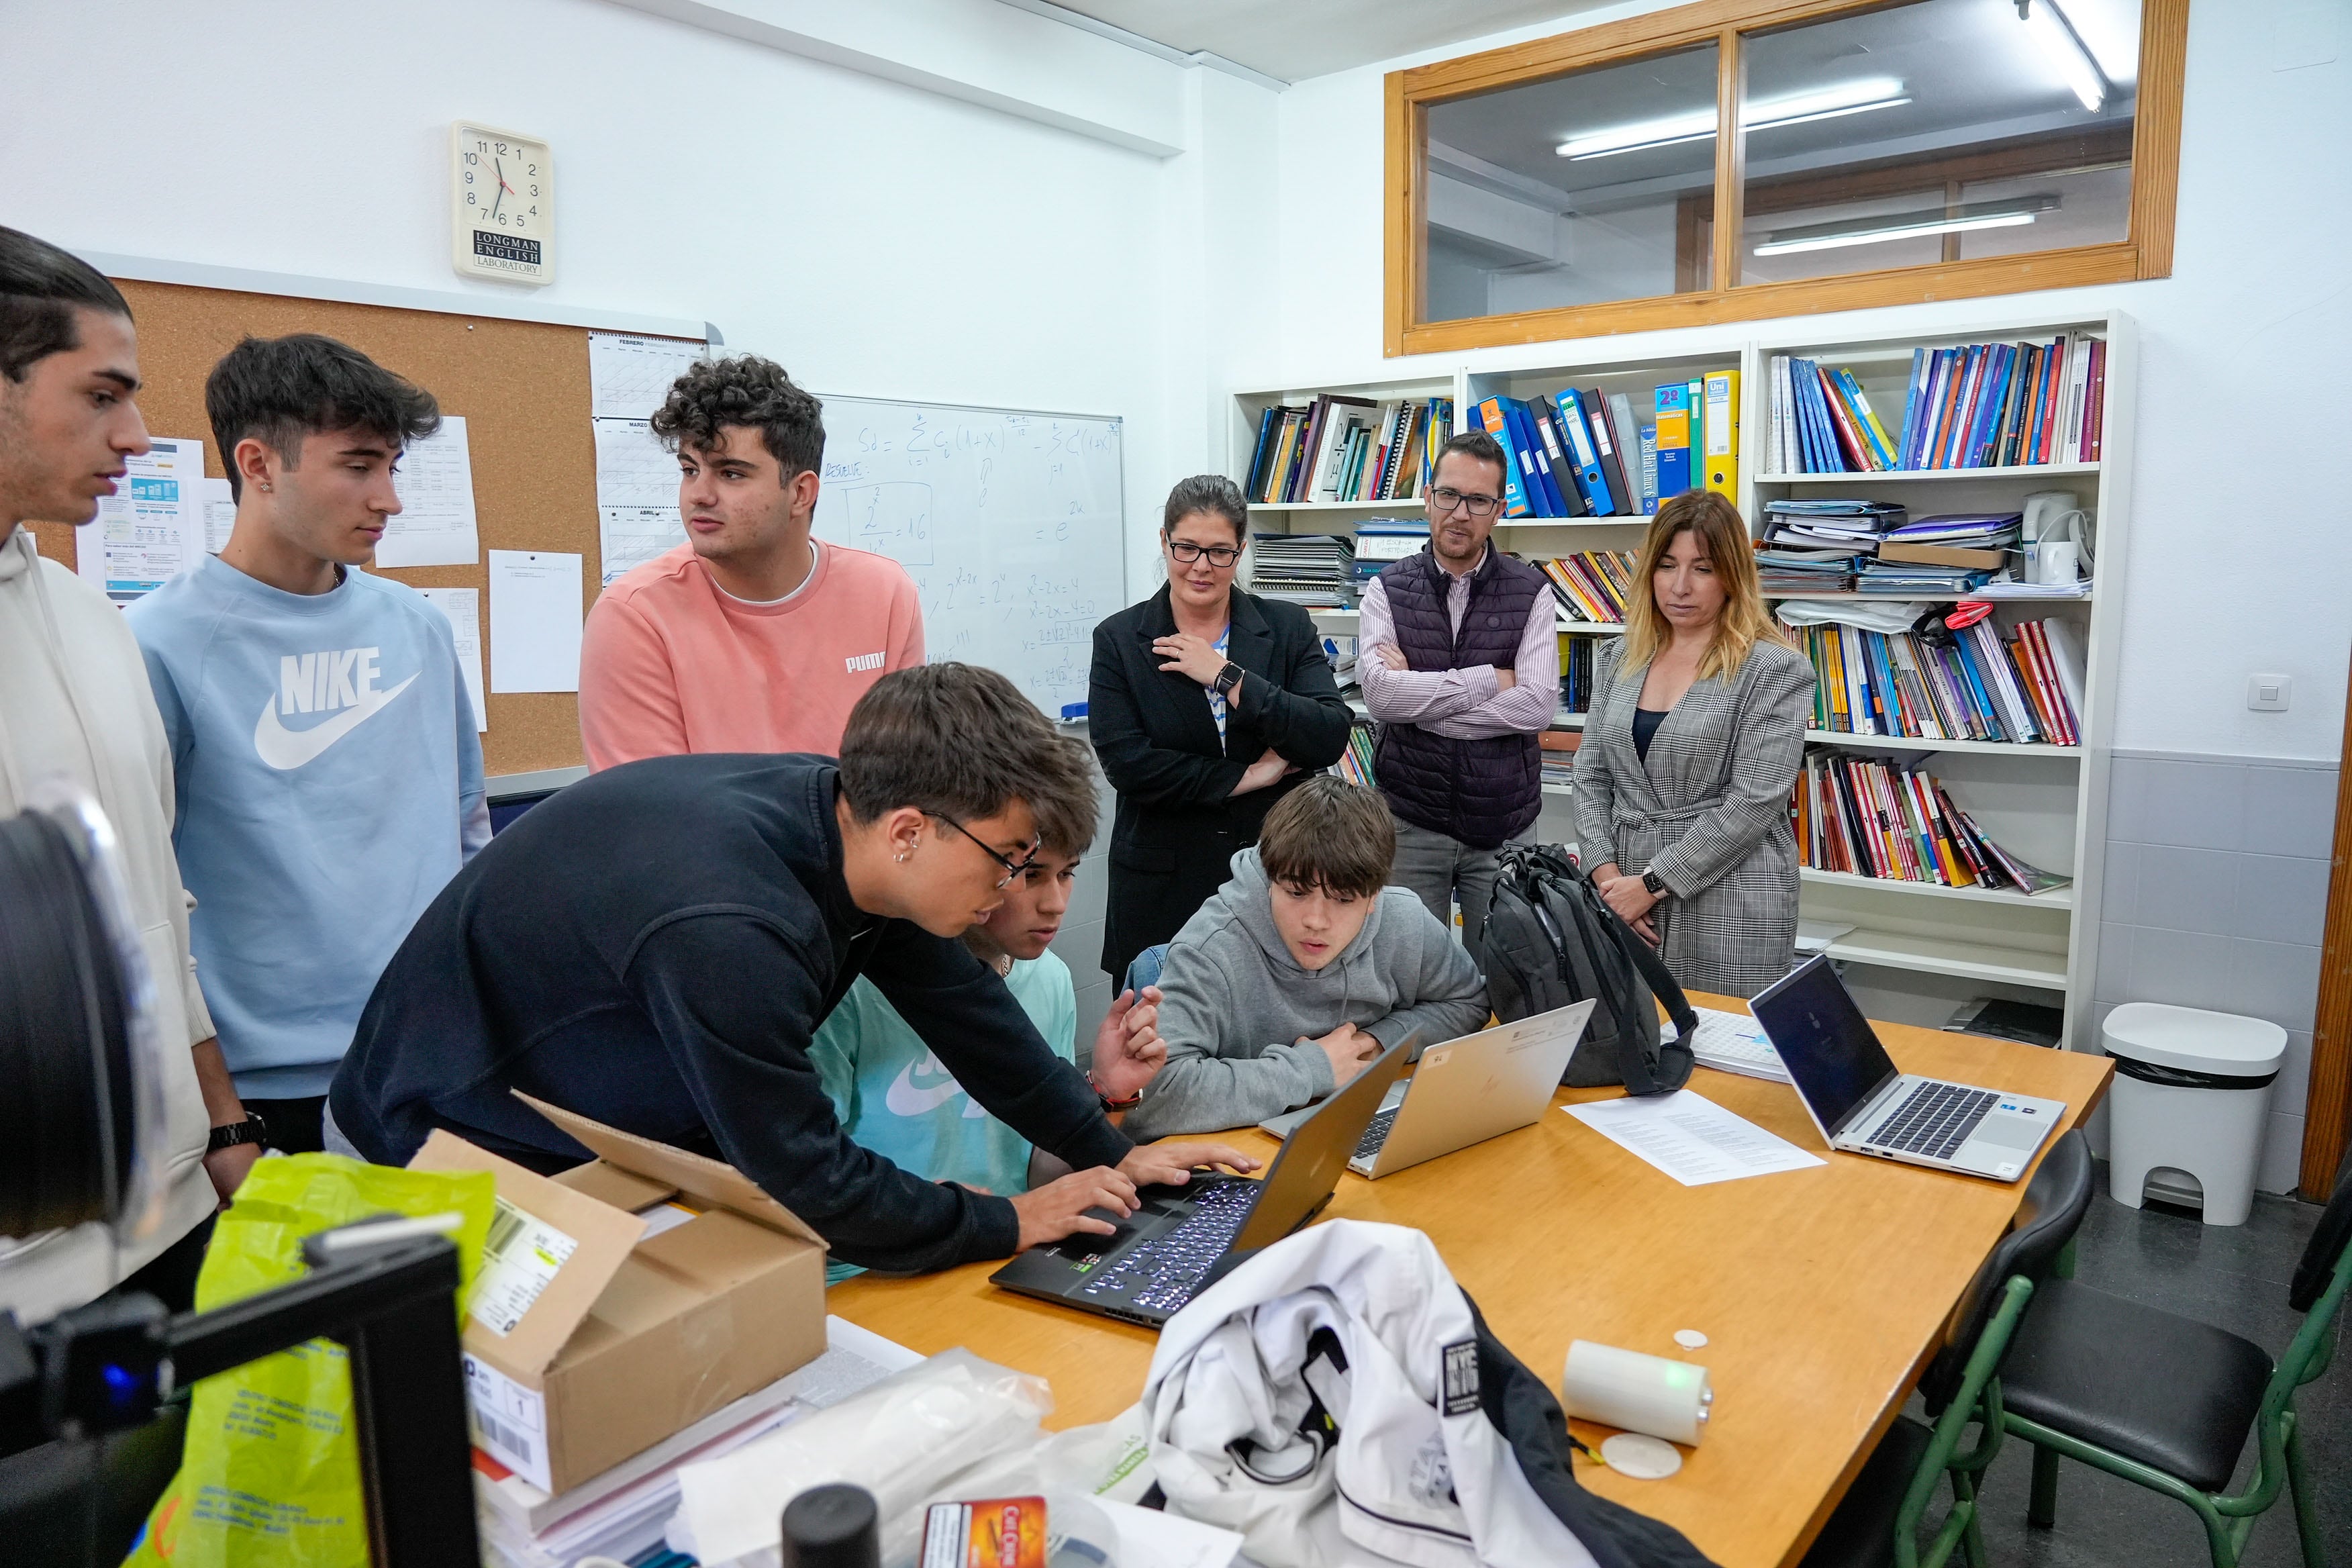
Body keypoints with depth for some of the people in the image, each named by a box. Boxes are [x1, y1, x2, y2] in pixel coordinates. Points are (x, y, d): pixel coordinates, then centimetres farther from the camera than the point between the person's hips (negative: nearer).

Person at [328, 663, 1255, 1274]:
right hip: (440, 1170, -7)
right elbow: (812, 1190, -30)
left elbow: (968, 1012, 0)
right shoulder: (726, 933, -40)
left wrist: (1112, 1154, 3)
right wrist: (1010, 1223, -17)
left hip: (612, 1137, 8)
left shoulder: (852, 819, -13)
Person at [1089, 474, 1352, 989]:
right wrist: (1248, 777, -9)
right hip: (1164, 885, -1)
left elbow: (1331, 738, -9)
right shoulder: (1119, 640, 1)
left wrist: (1226, 677, -14)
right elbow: (1125, 762, -11)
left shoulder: (1288, 628, 4)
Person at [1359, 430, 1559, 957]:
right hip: (1410, 820, 0)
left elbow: (1537, 705, -15)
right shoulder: (1387, 590, 0)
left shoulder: (1531, 593, -2)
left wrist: (1419, 697, -15)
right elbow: (1379, 694, -16)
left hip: (1503, 825, 0)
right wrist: (1491, 679, -15)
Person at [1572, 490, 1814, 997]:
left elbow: (1753, 802, -14)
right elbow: (1591, 776, 8)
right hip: (1625, 893, 5)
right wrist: (1606, 873, -7)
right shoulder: (1619, 661, 9)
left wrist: (1653, 883, -15)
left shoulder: (1777, 671, -7)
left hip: (1729, 907, -5)